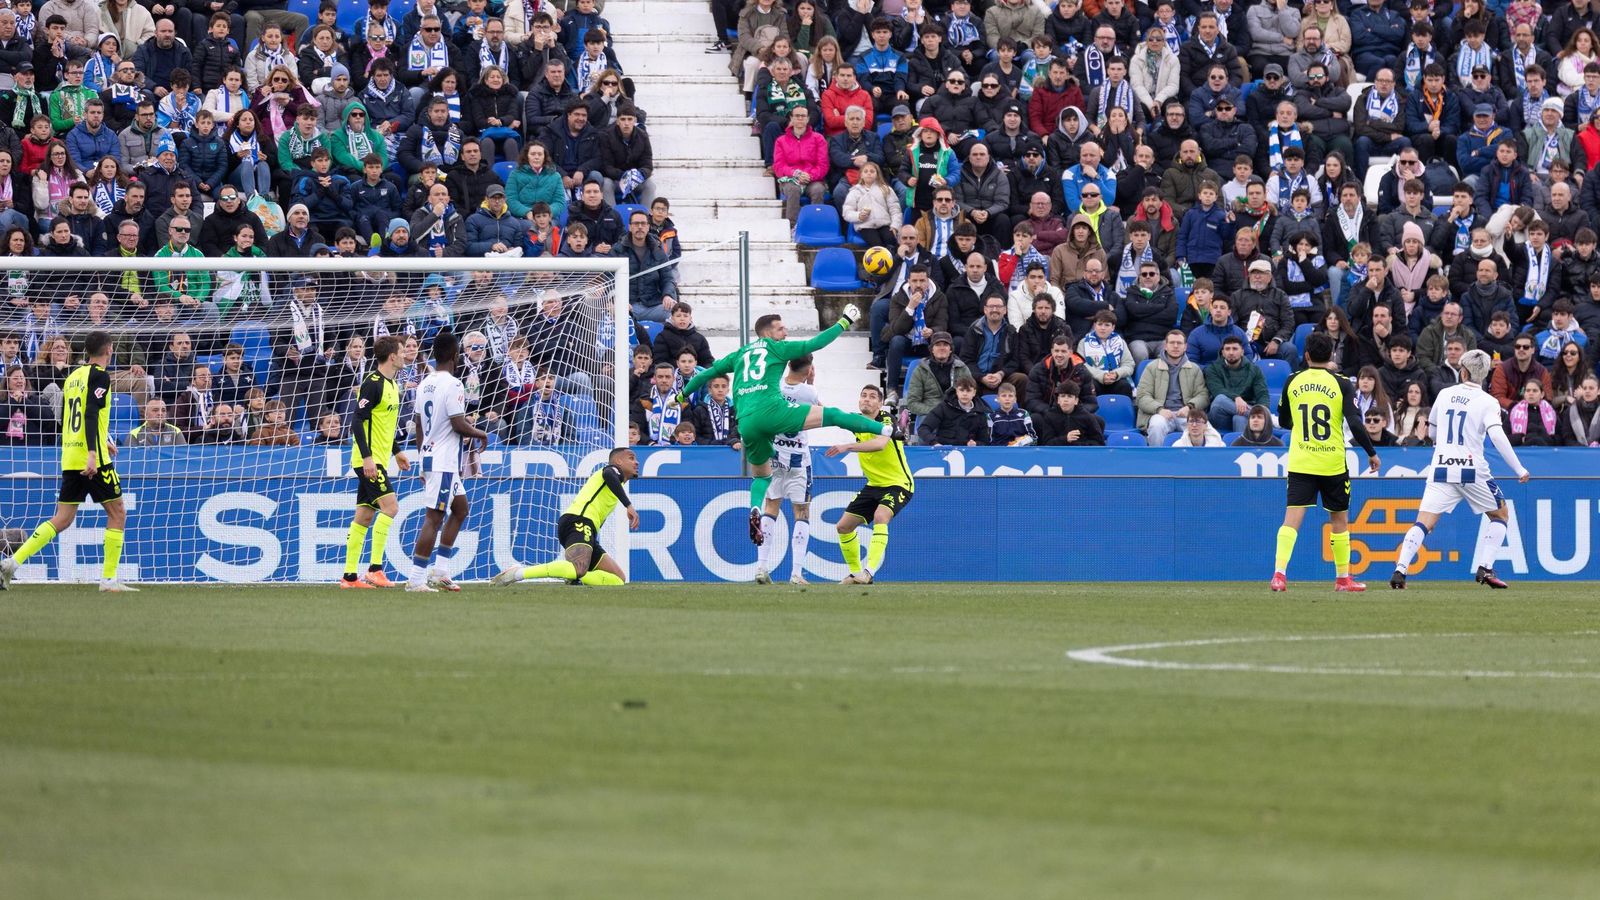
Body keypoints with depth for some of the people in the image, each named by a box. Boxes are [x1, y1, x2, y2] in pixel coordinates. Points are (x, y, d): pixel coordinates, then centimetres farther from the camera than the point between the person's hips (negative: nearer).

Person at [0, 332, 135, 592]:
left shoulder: (73, 377, 17)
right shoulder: (99, 375, -7)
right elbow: (91, 414, -20)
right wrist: (92, 453, -27)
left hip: (69, 458, 7)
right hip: (93, 460, -7)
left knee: (62, 519, 8)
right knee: (117, 513, 5)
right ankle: (109, 579, 2)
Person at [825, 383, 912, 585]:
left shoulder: (886, 421, -20)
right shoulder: (857, 421, 2)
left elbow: (880, 444, -41)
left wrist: (847, 447, -50)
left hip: (898, 484, -8)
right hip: (874, 485, 8)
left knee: (880, 517, -34)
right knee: (843, 526, 5)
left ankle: (869, 571, -37)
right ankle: (855, 572, 21)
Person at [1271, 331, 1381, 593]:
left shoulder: (1293, 382, 3)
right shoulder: (1340, 384, -5)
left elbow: (1283, 421, 15)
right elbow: (1355, 424, -10)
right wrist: (1372, 453, 3)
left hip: (1300, 463, 1)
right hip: (1333, 464, -1)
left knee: (1292, 519, -5)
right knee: (1340, 520, 14)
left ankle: (1279, 573, -22)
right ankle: (1342, 579, 22)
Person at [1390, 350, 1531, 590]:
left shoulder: (1444, 395, 10)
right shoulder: (1487, 402, -2)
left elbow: (1431, 433, 21)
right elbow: (1497, 436, -15)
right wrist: (1519, 470, -11)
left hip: (1440, 469, 3)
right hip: (1472, 469, -3)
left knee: (1423, 523, -3)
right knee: (1500, 515, 18)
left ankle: (1400, 569, -22)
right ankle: (1484, 568, 4)